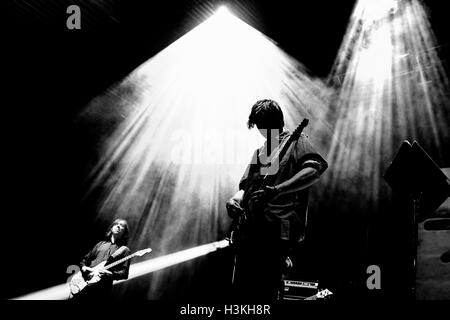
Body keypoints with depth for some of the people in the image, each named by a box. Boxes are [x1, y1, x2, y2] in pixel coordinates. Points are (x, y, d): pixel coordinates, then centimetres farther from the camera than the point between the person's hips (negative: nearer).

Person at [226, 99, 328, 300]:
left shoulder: (295, 142, 3)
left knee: (264, 294, -9)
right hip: (249, 230, 7)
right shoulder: (260, 152, 24)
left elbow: (316, 169, -17)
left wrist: (277, 190, -25)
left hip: (277, 230, -7)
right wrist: (237, 198, 1)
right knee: (240, 291, 8)